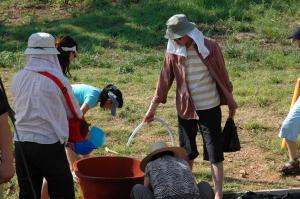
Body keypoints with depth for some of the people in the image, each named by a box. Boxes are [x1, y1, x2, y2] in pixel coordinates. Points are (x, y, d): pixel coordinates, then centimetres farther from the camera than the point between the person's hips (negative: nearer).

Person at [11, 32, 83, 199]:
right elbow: (74, 112, 4)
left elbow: (22, 107, 11)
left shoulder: (17, 79, 0)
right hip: (49, 145, -4)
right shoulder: (58, 79, -10)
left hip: (21, 144, 4)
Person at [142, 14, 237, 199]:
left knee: (214, 151, -2)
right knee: (187, 151, 13)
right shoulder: (173, 52, -4)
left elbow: (222, 75, -2)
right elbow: (165, 80, 3)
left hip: (210, 108, -3)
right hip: (185, 109, 3)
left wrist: (230, 100, 4)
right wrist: (153, 107, 6)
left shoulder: (210, 47, -10)